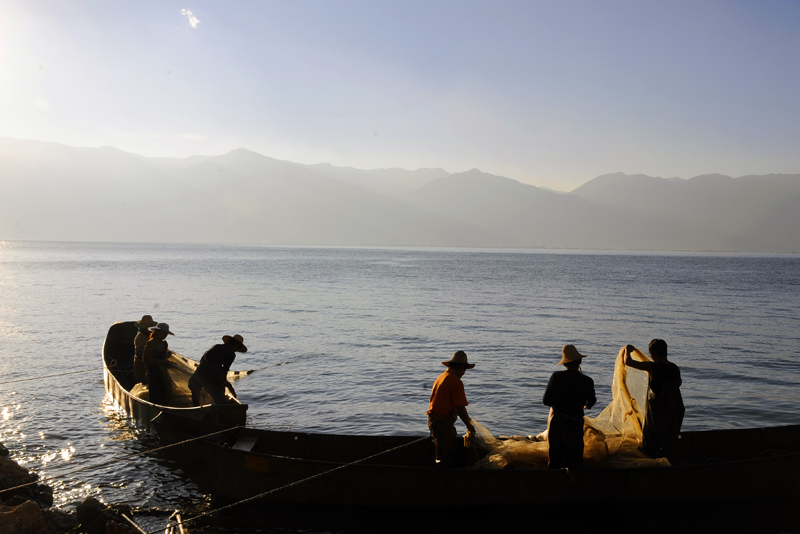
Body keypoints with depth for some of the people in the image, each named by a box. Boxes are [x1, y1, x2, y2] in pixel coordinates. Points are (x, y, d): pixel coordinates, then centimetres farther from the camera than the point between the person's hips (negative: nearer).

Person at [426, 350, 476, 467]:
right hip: (443, 423, -9)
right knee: (446, 459, 0)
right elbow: (460, 408, -19)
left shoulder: (440, 377, 11)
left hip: (432, 419, 9)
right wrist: (469, 426, -5)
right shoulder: (456, 382, -16)